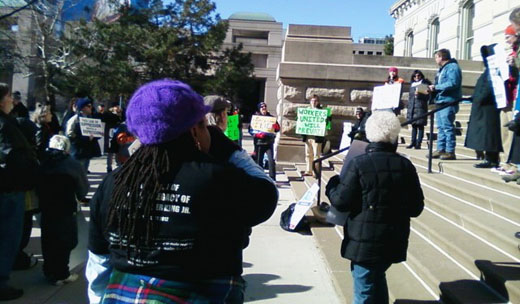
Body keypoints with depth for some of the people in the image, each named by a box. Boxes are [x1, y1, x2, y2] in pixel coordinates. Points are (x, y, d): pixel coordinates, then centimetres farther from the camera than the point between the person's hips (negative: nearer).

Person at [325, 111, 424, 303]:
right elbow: (416, 208, 5)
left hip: (365, 242, -5)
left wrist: (331, 186, 5)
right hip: (394, 242, 5)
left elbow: (341, 202, -13)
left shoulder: (357, 164, -15)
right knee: (377, 280, 26)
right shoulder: (406, 166, 0)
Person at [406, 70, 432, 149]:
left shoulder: (425, 84, 1)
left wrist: (419, 94, -19)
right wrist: (408, 107, 16)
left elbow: (427, 97, -5)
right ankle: (413, 142, 13)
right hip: (412, 107, 5)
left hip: (421, 108, -5)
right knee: (413, 126, 8)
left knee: (420, 126, -5)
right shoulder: (412, 85, 18)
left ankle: (418, 143, -4)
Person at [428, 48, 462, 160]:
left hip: (448, 102, -10)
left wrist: (436, 87, -17)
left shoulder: (452, 67, -8)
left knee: (447, 127, -10)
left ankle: (450, 152, -7)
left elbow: (453, 83, -22)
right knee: (441, 127, 10)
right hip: (440, 102, 10)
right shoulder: (442, 69, 23)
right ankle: (440, 150, 14)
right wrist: (433, 88, 7)